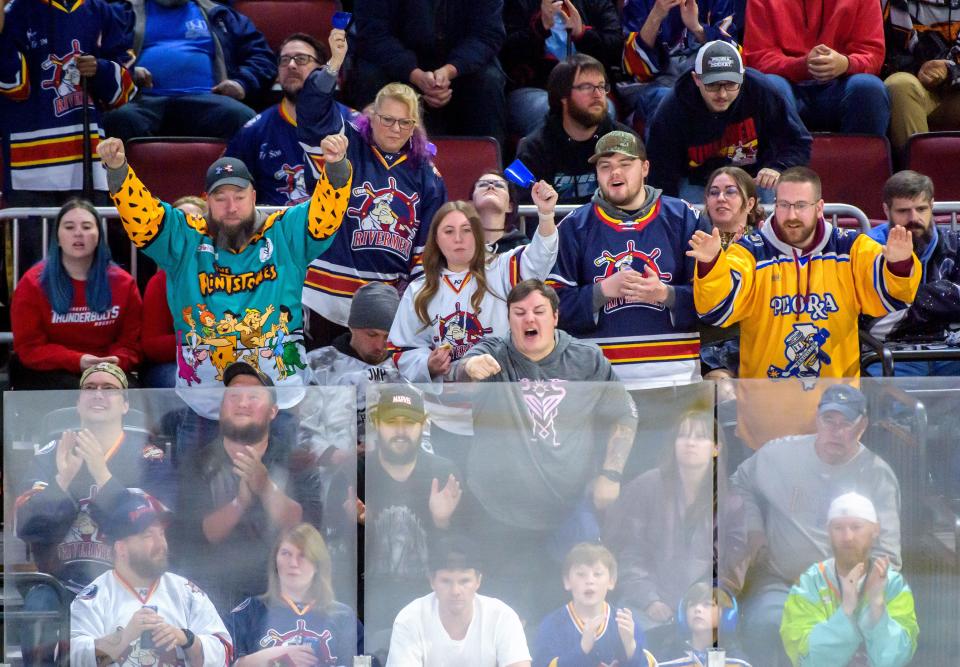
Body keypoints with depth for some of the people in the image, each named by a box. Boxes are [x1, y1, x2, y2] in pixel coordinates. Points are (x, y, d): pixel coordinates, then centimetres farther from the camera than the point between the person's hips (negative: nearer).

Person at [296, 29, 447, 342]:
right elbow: (314, 116, -17)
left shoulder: (425, 174, 10)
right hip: (327, 296, -3)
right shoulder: (347, 148, 1)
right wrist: (334, 64, -28)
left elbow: (429, 245, 14)